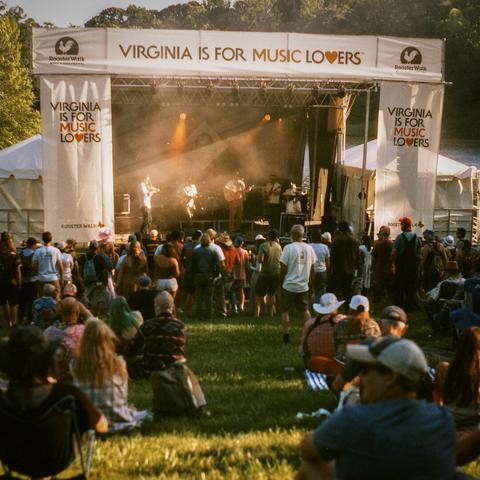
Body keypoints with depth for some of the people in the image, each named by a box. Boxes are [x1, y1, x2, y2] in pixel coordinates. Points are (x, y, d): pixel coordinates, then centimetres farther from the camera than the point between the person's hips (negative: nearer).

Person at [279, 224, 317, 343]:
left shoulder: (288, 248, -11)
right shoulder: (309, 248, 3)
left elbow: (283, 268, -10)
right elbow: (312, 269, 8)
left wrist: (281, 283, 3)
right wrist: (311, 285, 16)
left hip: (289, 285, -4)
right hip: (303, 286, 4)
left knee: (285, 311, 6)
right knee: (305, 310, 16)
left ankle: (286, 335, 3)